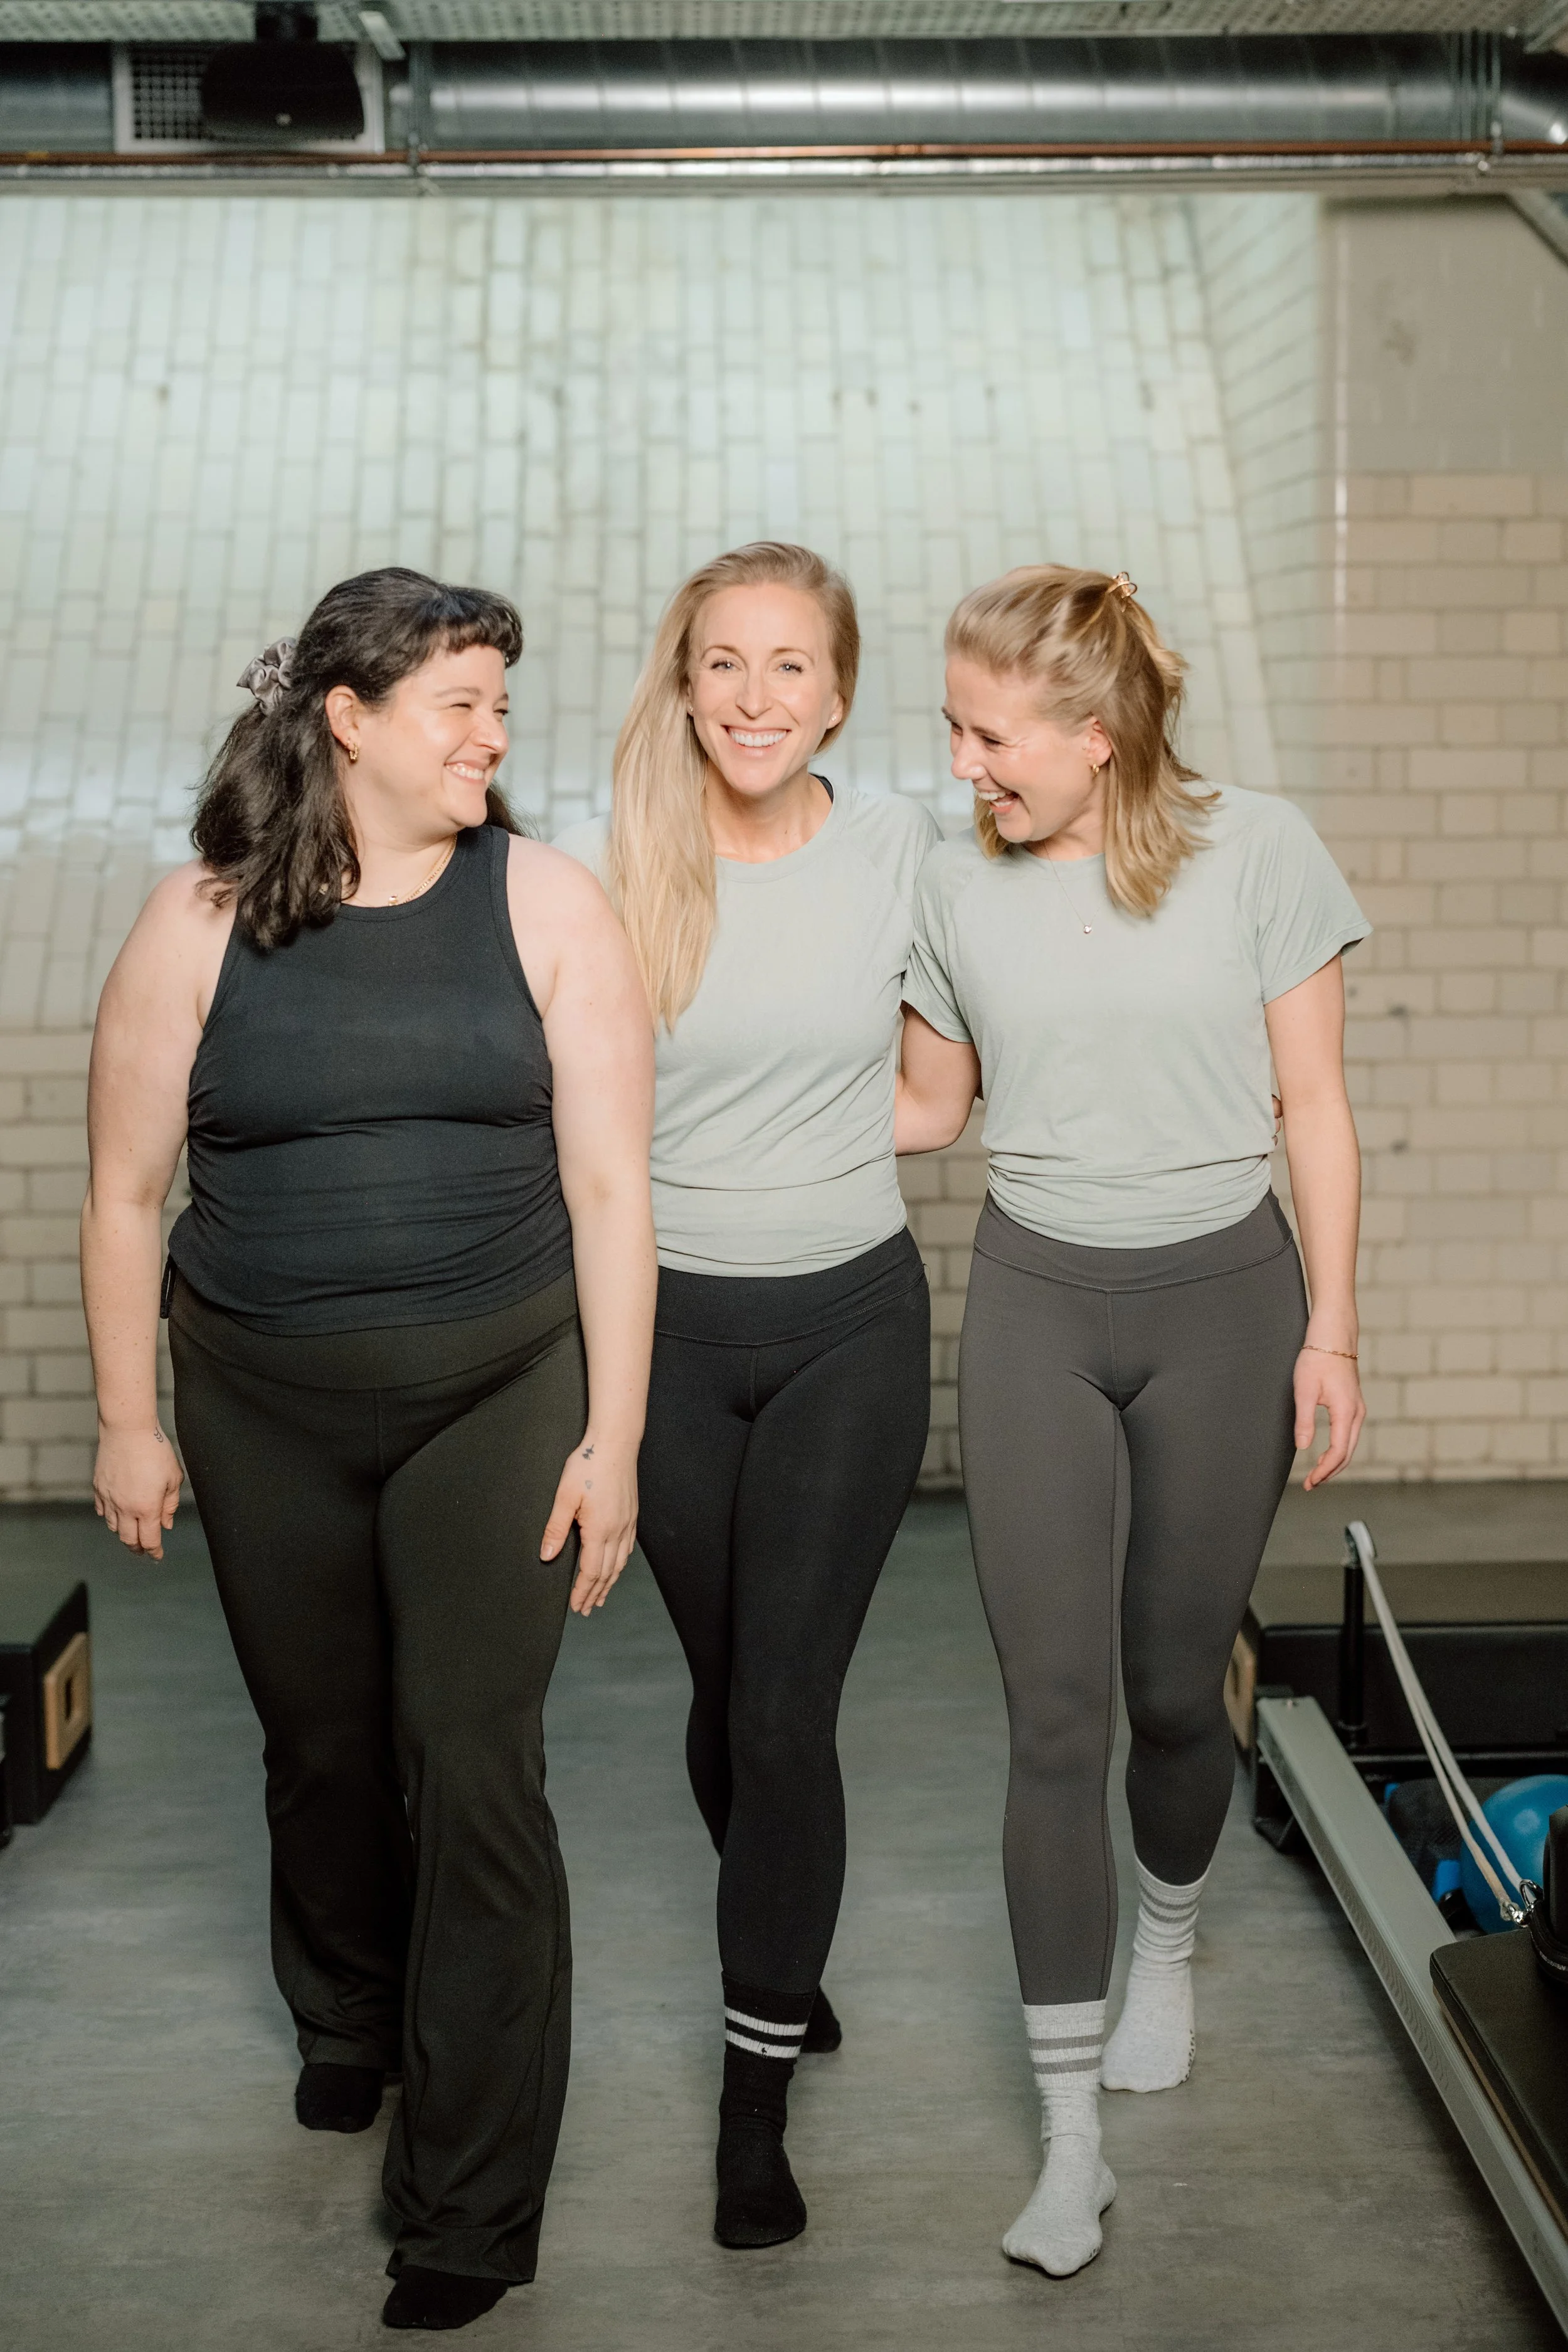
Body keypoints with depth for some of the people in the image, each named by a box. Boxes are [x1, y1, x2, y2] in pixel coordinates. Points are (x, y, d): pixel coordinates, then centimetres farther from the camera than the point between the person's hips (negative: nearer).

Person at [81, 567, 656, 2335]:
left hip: (496, 1390, -1)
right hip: (265, 1408, 2)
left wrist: (613, 1435, -7)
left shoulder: (541, 903, -4)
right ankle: (348, 2021, 47)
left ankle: (471, 2204, 7)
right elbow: (125, 1191, 3)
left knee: (470, 1762, -5)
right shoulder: (203, 921, -3)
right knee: (323, 1746, 17)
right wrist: (127, 1425, 3)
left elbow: (609, 1184, -5)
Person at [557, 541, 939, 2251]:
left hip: (850, 1322, 0)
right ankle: (780, 1954, 43)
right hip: (668, 1322, 1)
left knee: (787, 1707, -4)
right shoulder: (599, 862, -8)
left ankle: (755, 2092, 11)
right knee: (725, 1685, 15)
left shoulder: (900, 847, -4)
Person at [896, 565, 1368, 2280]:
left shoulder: (1256, 852, -6)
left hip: (1219, 1299, -1)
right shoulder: (961, 885, 0)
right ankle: (1072, 2138, 4)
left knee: (1172, 1689, 9)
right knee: (1054, 1712, -4)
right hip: (1036, 1304, 1)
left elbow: (1313, 1108, -2)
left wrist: (1329, 1329, -4)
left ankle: (1166, 1950, 42)